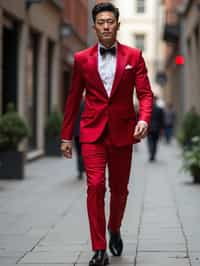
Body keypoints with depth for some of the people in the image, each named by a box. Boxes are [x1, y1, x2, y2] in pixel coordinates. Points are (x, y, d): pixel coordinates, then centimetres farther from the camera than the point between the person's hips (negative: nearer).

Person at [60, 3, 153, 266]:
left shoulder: (134, 56, 3)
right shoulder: (82, 59, 5)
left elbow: (145, 93, -1)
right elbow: (74, 99, 10)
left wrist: (144, 119, -21)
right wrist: (66, 135, 9)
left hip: (122, 132, 1)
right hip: (92, 132, -1)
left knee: (119, 189, 11)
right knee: (95, 186, -13)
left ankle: (114, 229, 40)